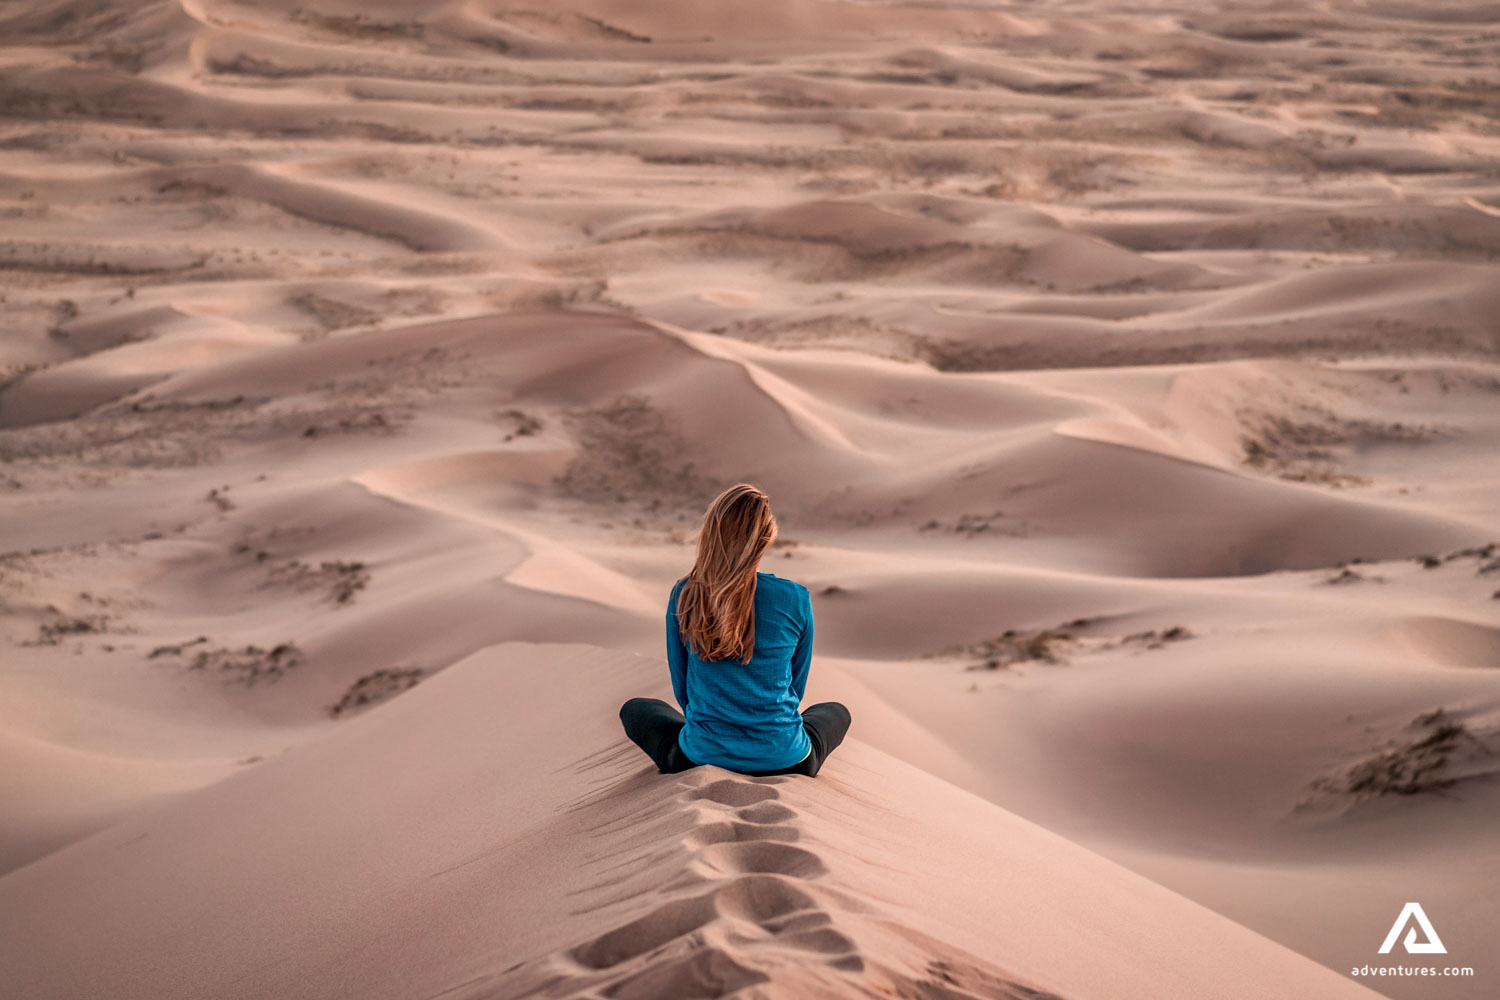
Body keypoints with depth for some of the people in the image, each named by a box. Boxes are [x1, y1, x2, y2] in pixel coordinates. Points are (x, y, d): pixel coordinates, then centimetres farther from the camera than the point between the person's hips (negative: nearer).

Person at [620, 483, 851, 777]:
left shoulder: (684, 595, -8)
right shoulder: (796, 599, -10)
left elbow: (682, 687, 4)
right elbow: (795, 686, 5)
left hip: (702, 759, 0)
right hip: (784, 761, 0)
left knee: (634, 709, 31)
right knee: (837, 712, 35)